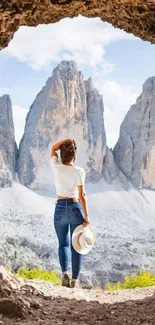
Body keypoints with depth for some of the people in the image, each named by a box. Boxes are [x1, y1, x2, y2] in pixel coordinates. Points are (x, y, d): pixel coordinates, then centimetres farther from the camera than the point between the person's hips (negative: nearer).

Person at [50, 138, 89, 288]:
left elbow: (53, 148, 15)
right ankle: (75, 279, 8)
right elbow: (82, 196, -11)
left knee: (63, 243, 14)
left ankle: (65, 272, -8)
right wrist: (86, 216, -7)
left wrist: (66, 140, 4)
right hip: (76, 208, -1)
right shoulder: (79, 171, -9)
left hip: (60, 208, 1)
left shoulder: (56, 167, -4)